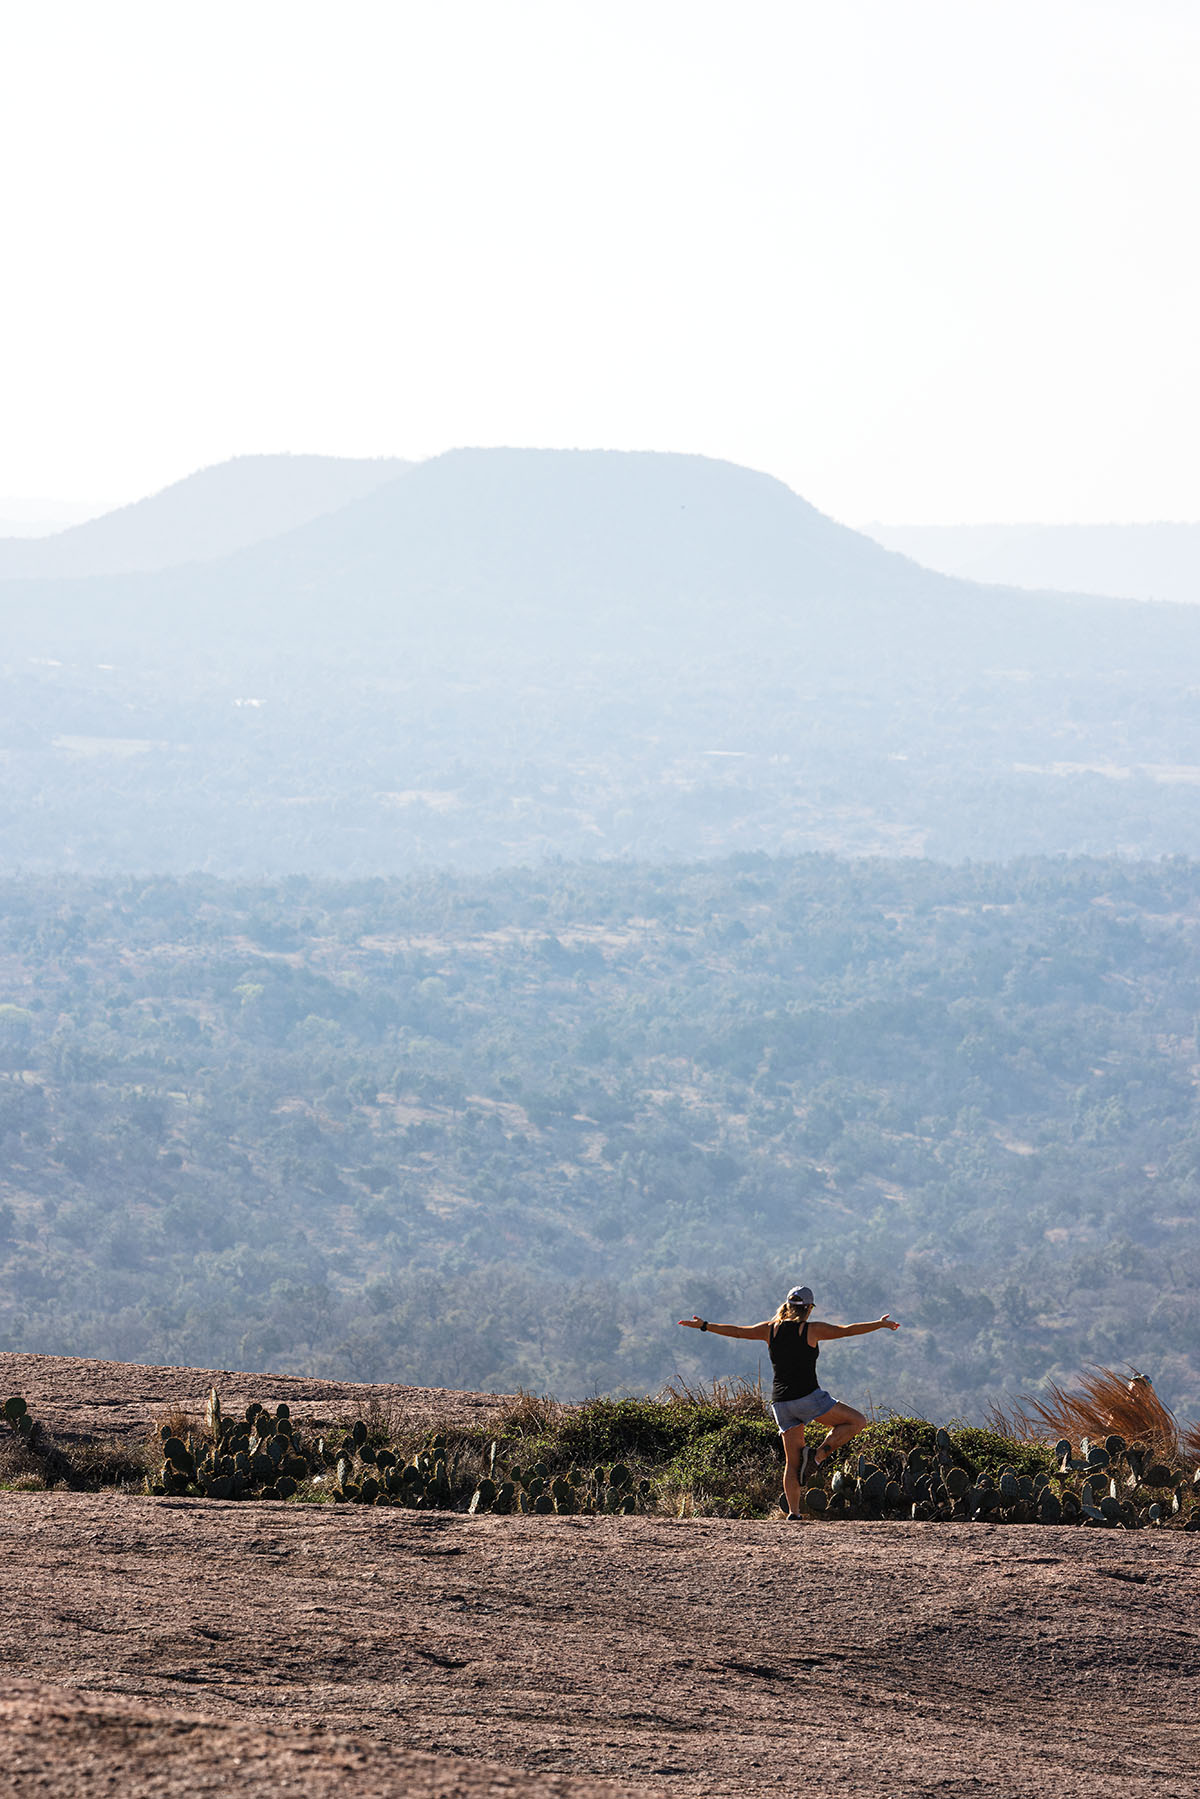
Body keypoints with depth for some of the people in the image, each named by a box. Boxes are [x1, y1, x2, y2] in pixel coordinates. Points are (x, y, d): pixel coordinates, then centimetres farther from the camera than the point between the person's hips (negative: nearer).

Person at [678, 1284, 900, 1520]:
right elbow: (848, 1330, 2)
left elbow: (736, 1331, 15)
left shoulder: (771, 1330, 8)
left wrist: (704, 1325, 27)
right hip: (808, 1397, -5)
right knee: (857, 1422, 7)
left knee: (793, 1462, 9)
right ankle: (818, 1455, -7)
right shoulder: (811, 1330, -3)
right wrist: (880, 1324, 15)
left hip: (781, 1403, 5)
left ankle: (793, 1512, -1)